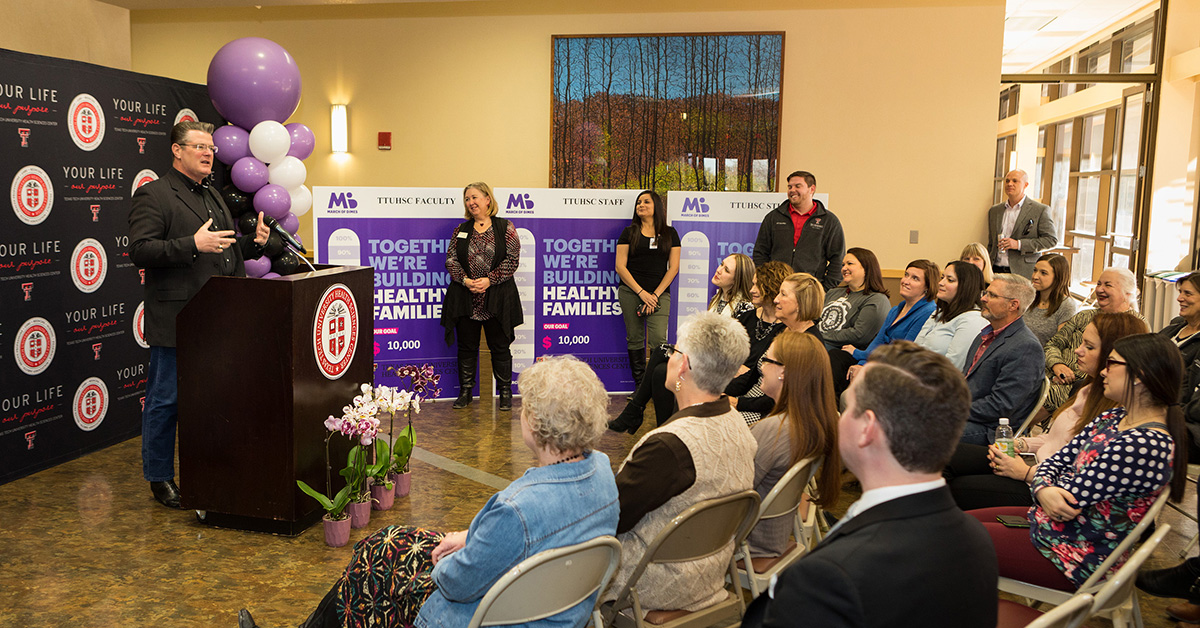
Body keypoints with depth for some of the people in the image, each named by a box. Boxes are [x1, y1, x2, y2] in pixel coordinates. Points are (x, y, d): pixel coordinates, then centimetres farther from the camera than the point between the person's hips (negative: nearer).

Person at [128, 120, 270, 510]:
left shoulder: (214, 196, 20)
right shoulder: (153, 195, -6)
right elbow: (139, 251, -16)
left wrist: (255, 243, 6)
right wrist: (193, 244, -24)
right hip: (176, 320, -7)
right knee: (166, 401, 2)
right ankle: (159, 478, 16)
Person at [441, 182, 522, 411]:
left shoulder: (505, 228, -1)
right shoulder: (461, 230, 9)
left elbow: (512, 259, -6)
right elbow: (450, 259, 5)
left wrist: (489, 280, -16)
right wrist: (465, 280, -12)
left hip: (497, 298, -3)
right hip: (465, 299, 3)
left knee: (499, 347, 5)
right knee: (467, 346, 9)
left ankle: (505, 393, 16)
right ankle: (465, 392, 21)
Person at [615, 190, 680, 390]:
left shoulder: (670, 233, 10)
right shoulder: (629, 233, 8)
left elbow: (673, 268, 5)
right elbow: (620, 267, 1)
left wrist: (655, 295, -6)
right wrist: (642, 293, -8)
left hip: (660, 293, -1)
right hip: (630, 292, 1)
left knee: (658, 339, -15)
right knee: (635, 339, 2)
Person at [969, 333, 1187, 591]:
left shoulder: (1142, 446, -27)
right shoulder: (1114, 418, 6)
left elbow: (1070, 497, -23)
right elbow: (1058, 460, 6)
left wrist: (1025, 472, -4)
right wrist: (1043, 490, -18)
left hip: (1078, 557, -9)